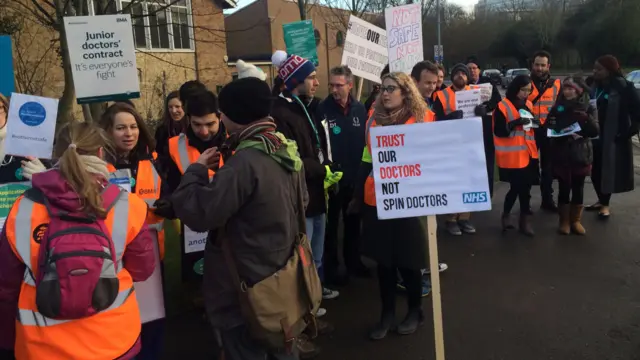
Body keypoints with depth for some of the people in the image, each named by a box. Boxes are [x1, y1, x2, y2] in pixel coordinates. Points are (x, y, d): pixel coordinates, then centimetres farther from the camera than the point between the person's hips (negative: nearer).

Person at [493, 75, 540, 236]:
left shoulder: (528, 105, 13)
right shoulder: (502, 107, -8)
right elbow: (499, 131, -14)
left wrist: (534, 122, 0)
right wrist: (516, 123, -23)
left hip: (528, 154, 6)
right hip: (512, 156, -6)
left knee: (524, 188, 8)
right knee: (518, 188, -2)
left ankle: (524, 219, 18)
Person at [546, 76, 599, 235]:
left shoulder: (588, 109, 1)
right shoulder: (557, 108, 2)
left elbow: (595, 132, -6)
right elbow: (549, 130, -2)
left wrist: (586, 119, -24)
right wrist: (566, 135, -19)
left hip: (581, 155, 1)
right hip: (561, 156, 0)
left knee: (578, 189, 8)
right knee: (564, 189, 2)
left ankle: (575, 220, 23)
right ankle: (564, 221, 17)